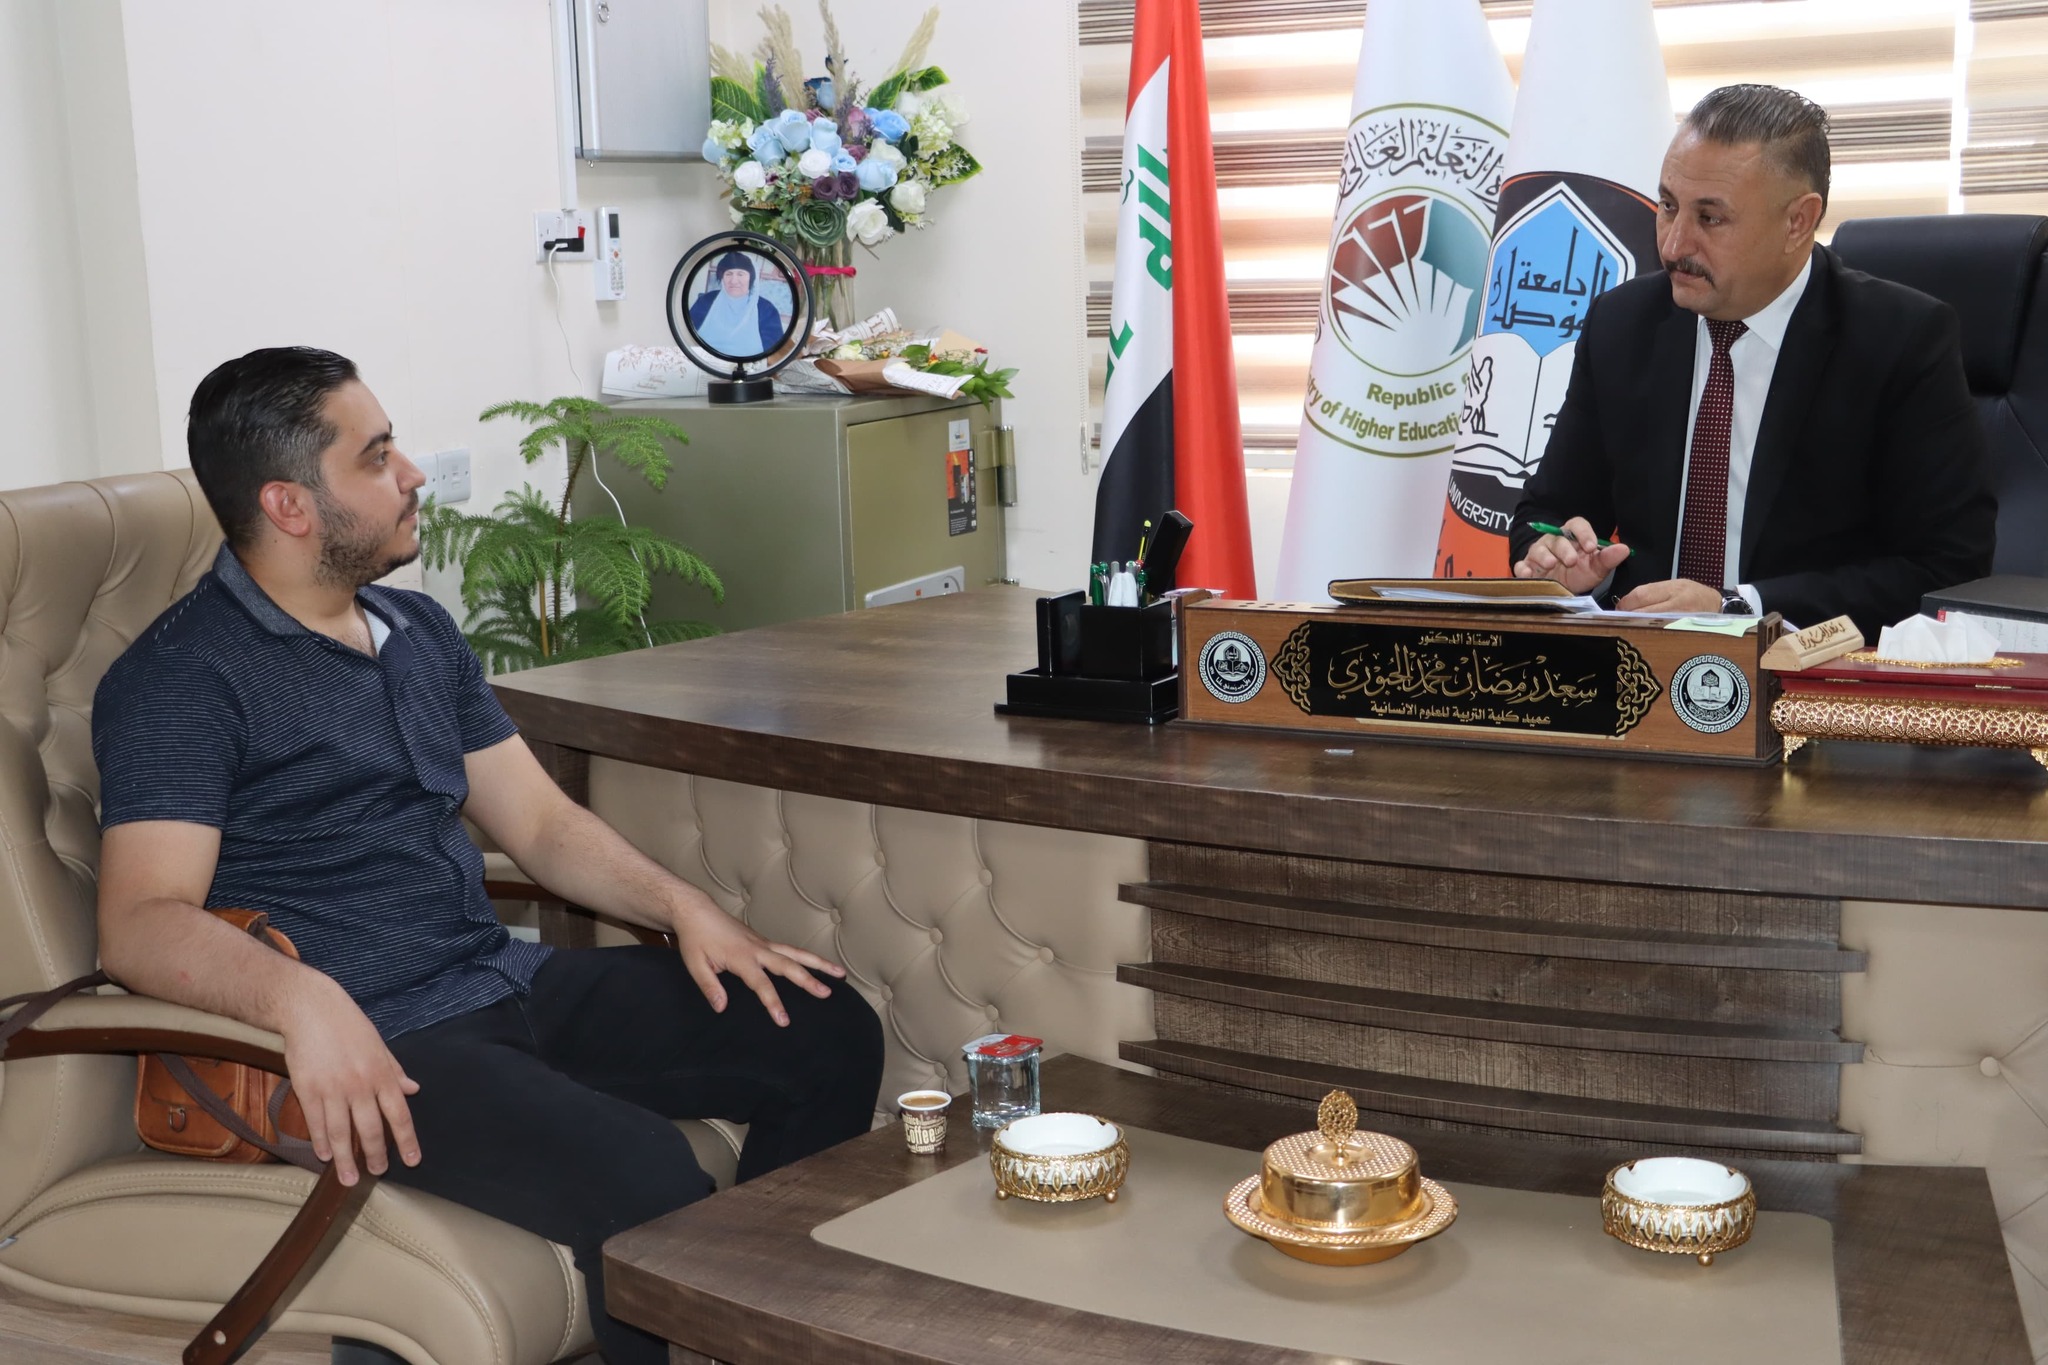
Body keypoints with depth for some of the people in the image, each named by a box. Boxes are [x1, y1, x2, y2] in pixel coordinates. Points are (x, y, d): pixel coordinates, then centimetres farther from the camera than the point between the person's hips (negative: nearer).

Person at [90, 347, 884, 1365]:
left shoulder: (420, 632, 19)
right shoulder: (178, 678, -7)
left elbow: (540, 823, 18)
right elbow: (139, 923, -18)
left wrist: (682, 906, 1)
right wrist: (299, 996, -38)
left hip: (508, 982, 8)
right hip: (371, 1045, -8)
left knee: (825, 1028, -3)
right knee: (643, 1180, -31)